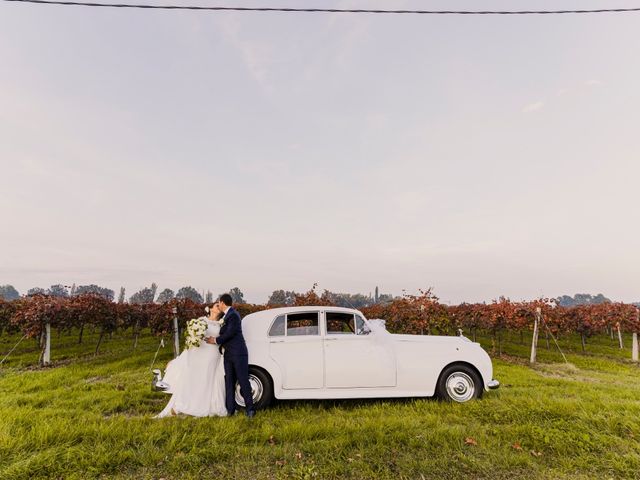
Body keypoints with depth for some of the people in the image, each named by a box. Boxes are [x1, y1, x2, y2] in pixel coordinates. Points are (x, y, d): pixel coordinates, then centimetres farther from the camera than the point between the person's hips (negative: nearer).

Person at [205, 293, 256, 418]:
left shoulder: (233, 315, -12)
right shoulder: (227, 315, 15)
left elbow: (230, 333, -17)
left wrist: (216, 340, -7)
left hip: (238, 353, -9)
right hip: (228, 354, 9)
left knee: (243, 381, -4)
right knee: (229, 382, 9)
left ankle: (250, 409, 2)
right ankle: (230, 409, 16)